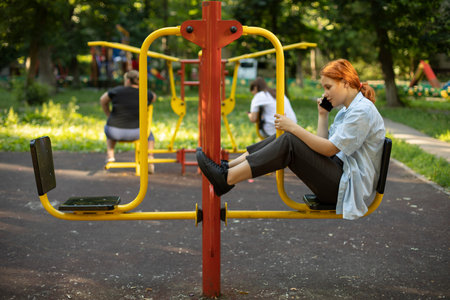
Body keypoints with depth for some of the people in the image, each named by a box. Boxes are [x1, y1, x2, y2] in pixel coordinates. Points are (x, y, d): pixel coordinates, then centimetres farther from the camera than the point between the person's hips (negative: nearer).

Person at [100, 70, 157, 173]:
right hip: (134, 134, 0)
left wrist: (109, 115, 28)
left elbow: (103, 100, 15)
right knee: (149, 135, 33)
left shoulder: (117, 91, -2)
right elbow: (154, 97, 24)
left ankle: (110, 156, 26)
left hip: (115, 133, 1)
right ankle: (150, 162, 18)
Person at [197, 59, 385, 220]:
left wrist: (293, 127, -16)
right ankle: (227, 167, -9)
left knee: (289, 142, -23)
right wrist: (323, 115, 8)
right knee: (284, 137, -3)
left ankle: (226, 179, -26)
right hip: (338, 171, 9)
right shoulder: (347, 110, 19)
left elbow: (329, 149, -18)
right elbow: (322, 146, 15)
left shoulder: (363, 111, -12)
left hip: (349, 186, -9)